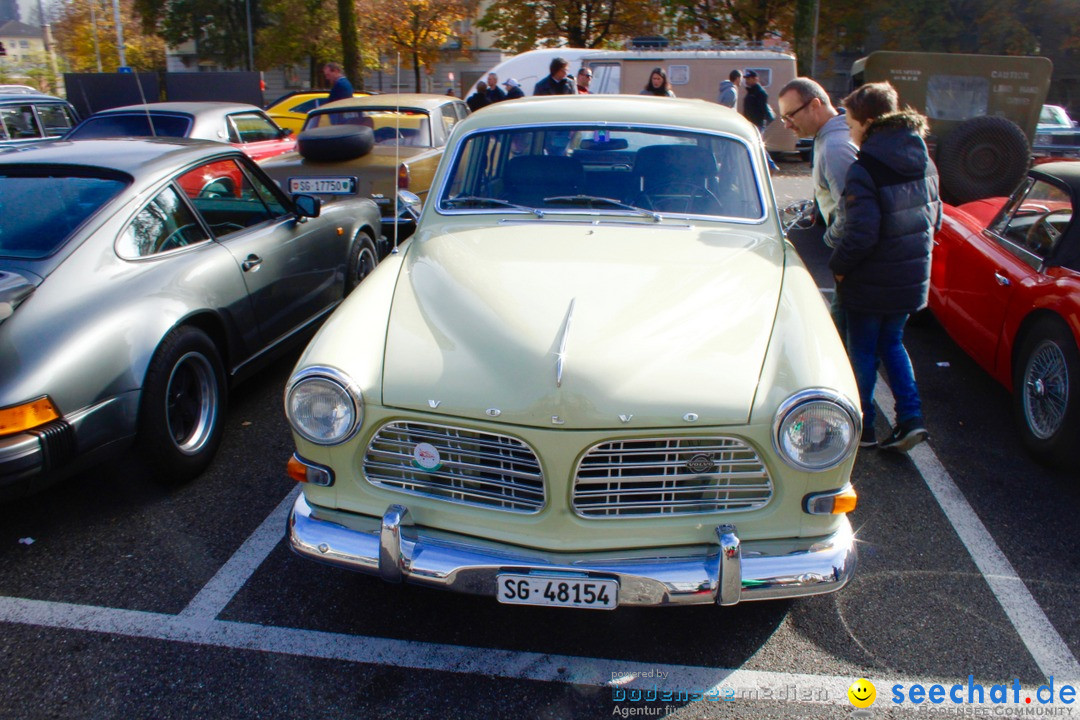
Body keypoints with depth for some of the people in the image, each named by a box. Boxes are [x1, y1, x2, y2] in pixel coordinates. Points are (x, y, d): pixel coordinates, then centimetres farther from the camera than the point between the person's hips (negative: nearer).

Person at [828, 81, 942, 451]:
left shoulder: (864, 170, -20)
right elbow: (934, 217, 12)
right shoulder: (924, 162, 4)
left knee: (862, 351, 9)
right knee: (891, 344, 22)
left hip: (871, 282, -7)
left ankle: (861, 427, 20)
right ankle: (911, 418, 15)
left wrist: (838, 265, -10)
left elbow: (861, 234, -25)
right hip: (913, 277, 7)